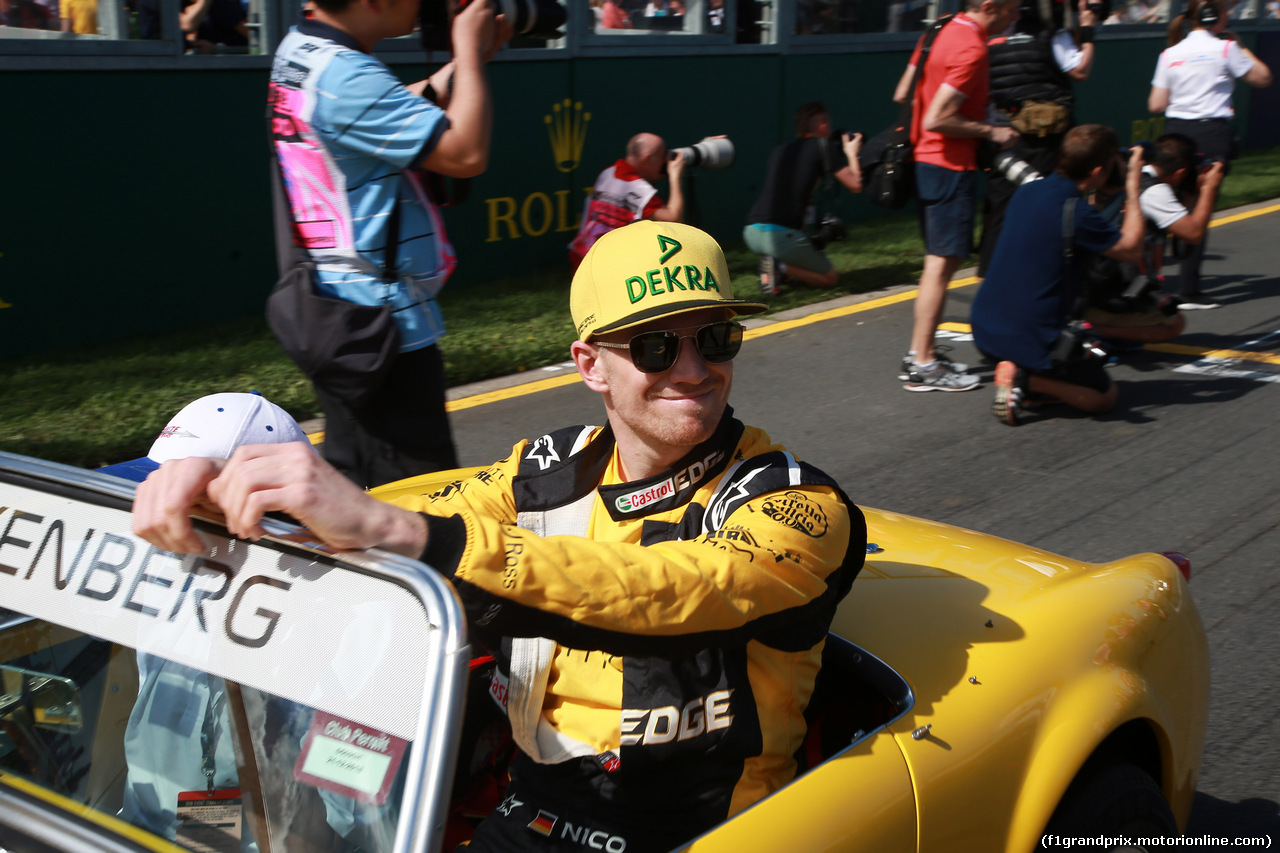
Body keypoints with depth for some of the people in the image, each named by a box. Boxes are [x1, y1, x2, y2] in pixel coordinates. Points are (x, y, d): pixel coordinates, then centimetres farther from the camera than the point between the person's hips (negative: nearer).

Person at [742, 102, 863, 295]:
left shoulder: (780, 150, 22)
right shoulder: (824, 146, 5)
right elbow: (855, 185, 2)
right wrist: (851, 154, 21)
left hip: (751, 233, 6)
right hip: (783, 235, -6)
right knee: (831, 278, 15)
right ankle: (780, 267, -11)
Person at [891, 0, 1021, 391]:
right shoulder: (971, 49, -18)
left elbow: (902, 94, 16)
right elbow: (937, 119, -24)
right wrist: (990, 131, -13)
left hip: (927, 159, 10)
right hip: (950, 166, -10)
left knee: (940, 261, 16)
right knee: (942, 263, -6)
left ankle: (920, 352, 21)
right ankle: (922, 366, -3)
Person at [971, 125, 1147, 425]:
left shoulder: (1027, 191, 3)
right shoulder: (1078, 214, -20)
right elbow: (1131, 250, -4)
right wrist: (1133, 186, -1)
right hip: (1031, 340, -8)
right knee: (1104, 396, 12)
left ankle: (1021, 374, 9)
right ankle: (1027, 380, -9)